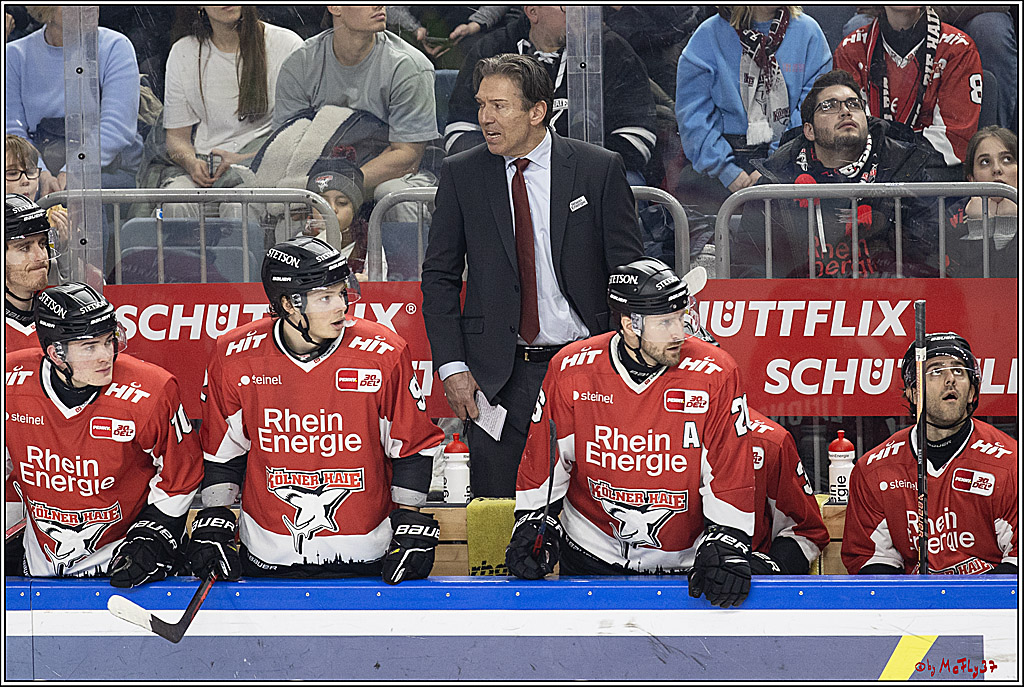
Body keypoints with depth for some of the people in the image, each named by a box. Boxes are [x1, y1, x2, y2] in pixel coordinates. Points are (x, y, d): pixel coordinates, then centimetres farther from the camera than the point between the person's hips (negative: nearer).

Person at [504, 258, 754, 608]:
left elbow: (730, 472, -10)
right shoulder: (572, 370, -10)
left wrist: (726, 547, -17)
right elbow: (544, 457, 3)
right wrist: (534, 525, -4)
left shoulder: (714, 374, -14)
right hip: (592, 554, 1)